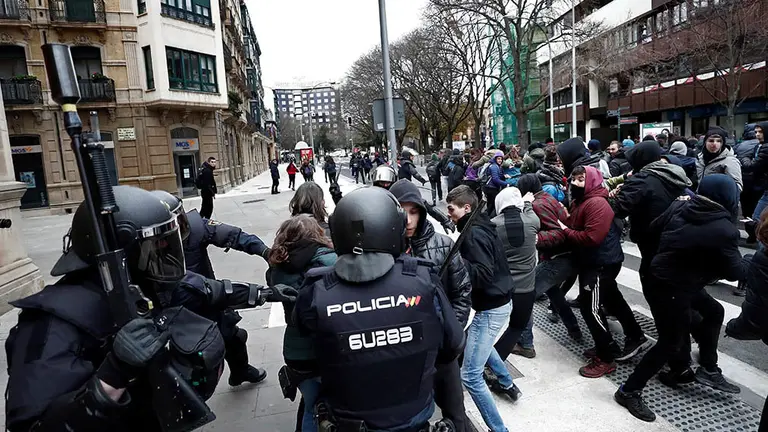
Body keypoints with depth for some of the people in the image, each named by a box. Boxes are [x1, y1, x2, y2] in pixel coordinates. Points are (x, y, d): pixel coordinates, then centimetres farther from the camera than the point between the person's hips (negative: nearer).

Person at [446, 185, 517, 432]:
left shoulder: (474, 233, -21)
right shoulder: (480, 226, 8)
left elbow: (483, 275, -30)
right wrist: (459, 258, 3)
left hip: (490, 308, -11)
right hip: (497, 302, 11)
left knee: (470, 376, -7)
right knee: (479, 342, 37)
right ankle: (507, 384, 54)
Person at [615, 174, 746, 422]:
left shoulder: (679, 206, -5)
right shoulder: (724, 230, -20)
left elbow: (652, 231, 5)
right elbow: (736, 272, -11)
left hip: (658, 277, 8)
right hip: (670, 290, -8)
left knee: (714, 311, 25)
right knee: (670, 343, 5)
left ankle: (708, 369, 38)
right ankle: (629, 391, 13)